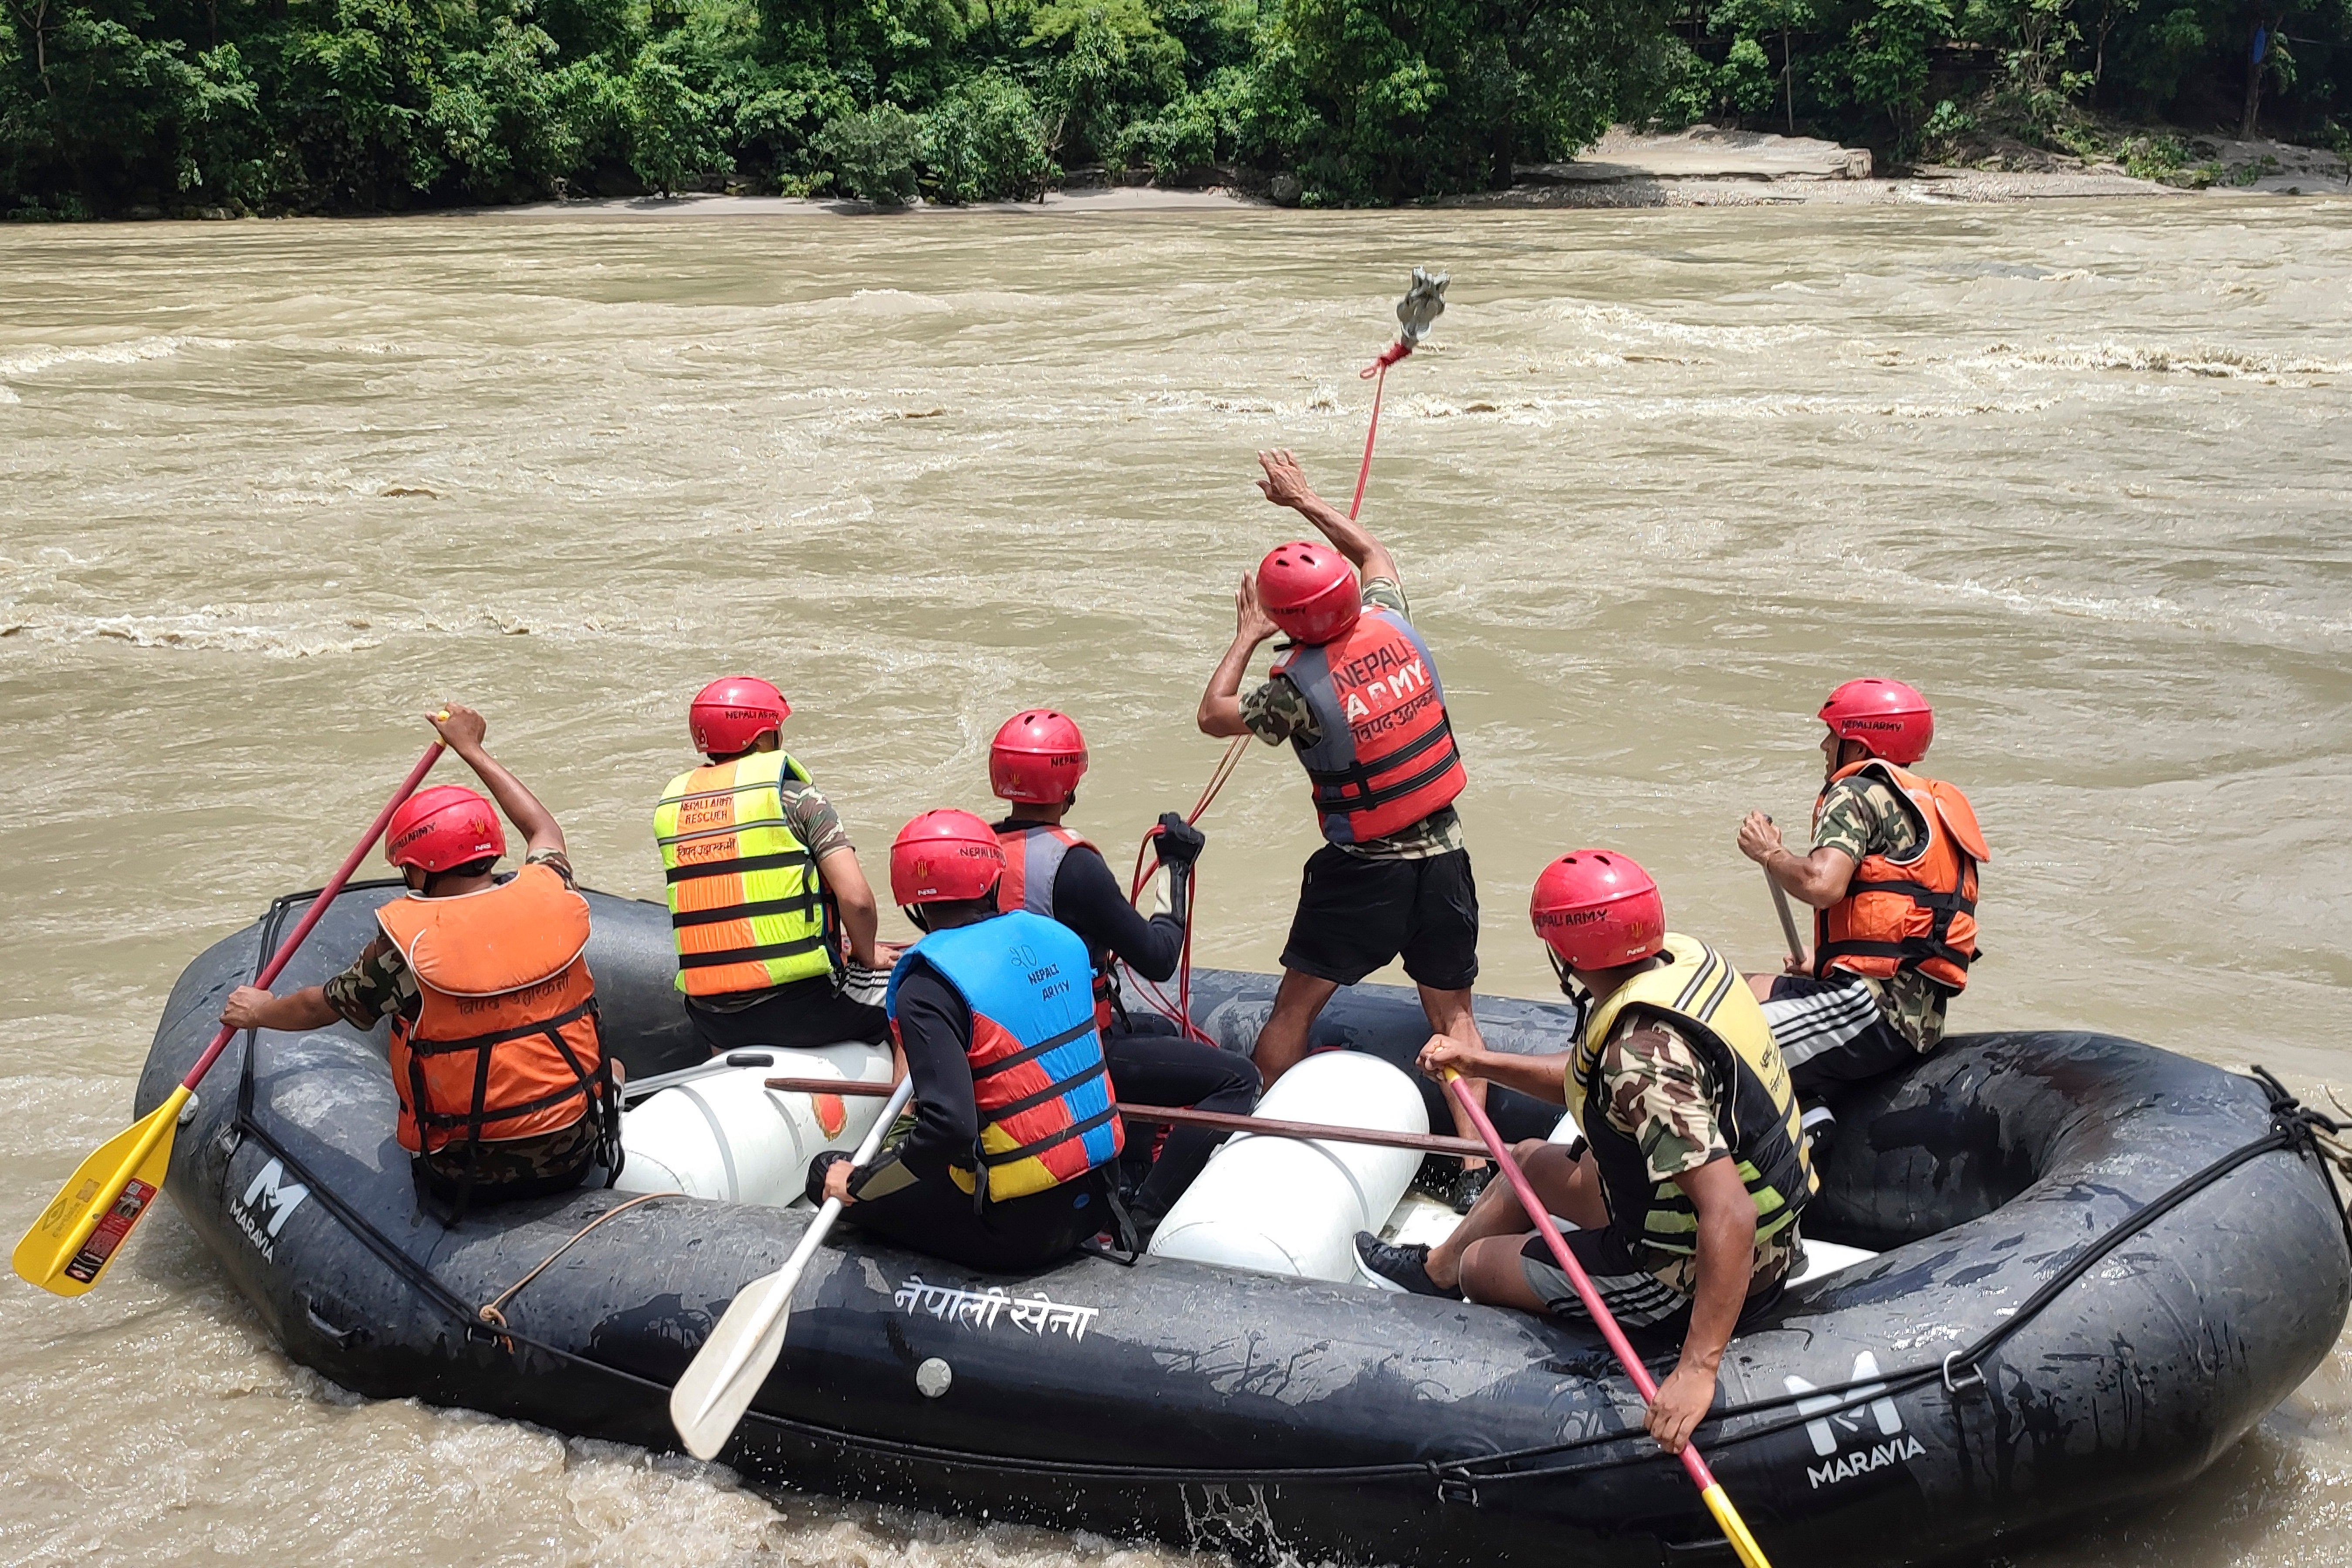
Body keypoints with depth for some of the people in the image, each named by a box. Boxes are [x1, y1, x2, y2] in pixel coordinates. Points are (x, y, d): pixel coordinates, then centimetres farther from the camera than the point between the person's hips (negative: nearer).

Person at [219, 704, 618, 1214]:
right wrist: (472, 750, 30)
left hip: (469, 1174, -3)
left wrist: (259, 1011, 26)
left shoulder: (408, 942, -16)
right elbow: (543, 827, 18)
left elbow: (322, 1007, 4)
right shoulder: (552, 897, -7)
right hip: (571, 1156, 3)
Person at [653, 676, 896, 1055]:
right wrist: (866, 956, 6)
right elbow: (857, 899, -15)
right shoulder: (794, 796, -7)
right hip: (800, 1006, -5)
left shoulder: (670, 804, 9)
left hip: (713, 1018, 6)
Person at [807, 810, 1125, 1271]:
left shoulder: (929, 987, -19)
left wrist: (856, 1184, -13)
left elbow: (950, 1127, -28)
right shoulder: (1059, 938, 2)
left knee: (829, 1176, 6)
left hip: (1019, 1225, -7)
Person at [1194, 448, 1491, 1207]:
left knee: (1295, 1007, 10)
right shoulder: (1392, 625, -5)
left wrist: (1245, 636, 8)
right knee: (1452, 1011, 11)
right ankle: (1475, 1162, 3)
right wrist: (1304, 498, 25)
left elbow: (1214, 716, -1)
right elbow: (1375, 553, 18)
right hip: (1442, 853, 5)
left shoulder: (1300, 685, -18)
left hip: (1362, 869, -5)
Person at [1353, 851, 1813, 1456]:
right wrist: (1481, 1063, 9)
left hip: (1689, 1282, -9)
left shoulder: (1644, 1051, -34)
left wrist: (1697, 1369, -38)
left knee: (1476, 1266, 11)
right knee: (1530, 1160, 28)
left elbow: (1730, 1216, -39)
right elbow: (1594, 1080, 10)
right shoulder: (1684, 956, -7)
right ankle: (1432, 1270, 54)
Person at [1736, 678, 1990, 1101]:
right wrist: (1827, 965, 28)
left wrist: (1770, 852, -2)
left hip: (1871, 1011, -10)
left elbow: (1822, 884, -22)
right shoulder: (1930, 804, 23)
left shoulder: (1858, 794, -5)